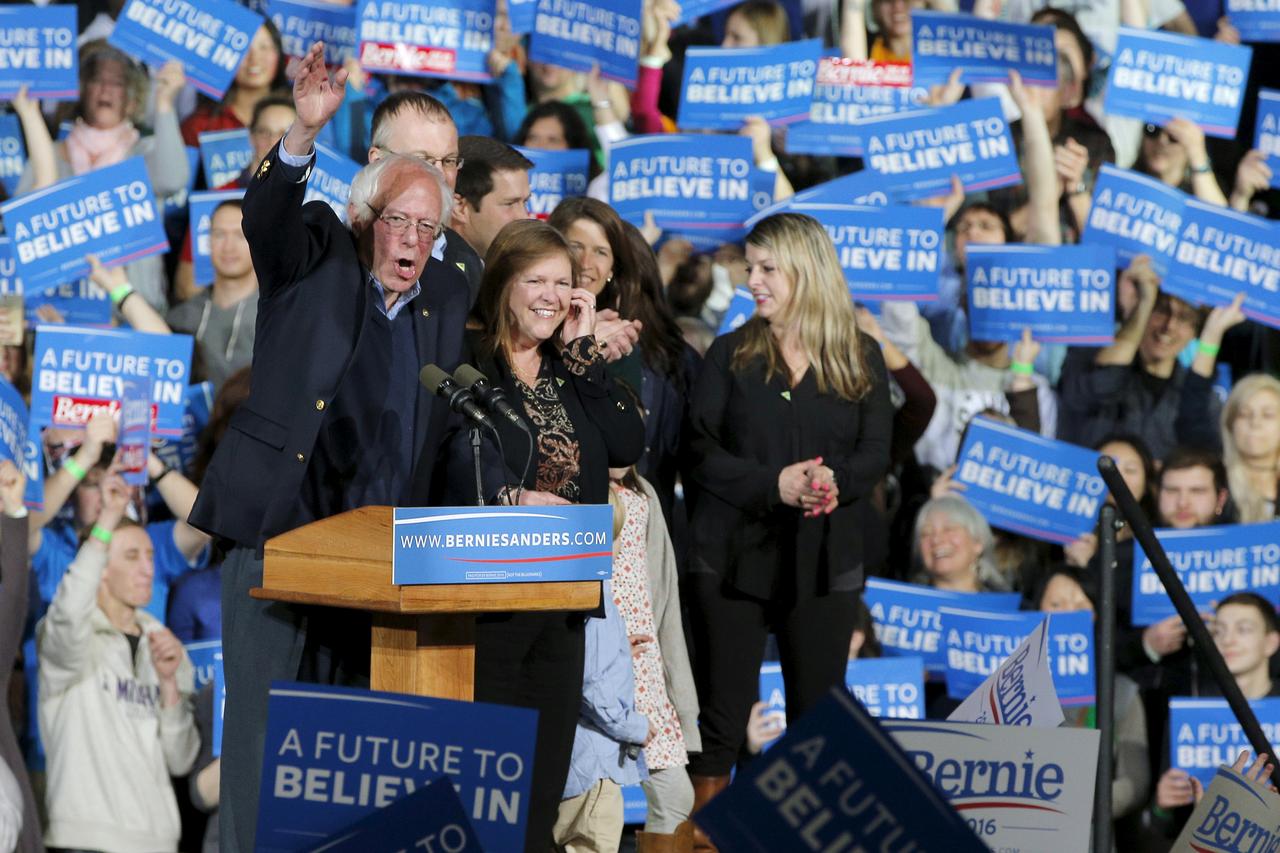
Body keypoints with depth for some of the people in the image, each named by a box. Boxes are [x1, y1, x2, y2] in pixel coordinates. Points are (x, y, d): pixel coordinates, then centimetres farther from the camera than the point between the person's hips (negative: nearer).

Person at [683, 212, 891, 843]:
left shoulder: (861, 359, 6)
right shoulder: (731, 355, 4)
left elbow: (874, 453, 1)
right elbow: (701, 451, -4)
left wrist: (836, 480, -21)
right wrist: (773, 484, -19)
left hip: (825, 558, 1)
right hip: (735, 555, -1)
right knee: (720, 711, -3)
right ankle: (701, 836, 0)